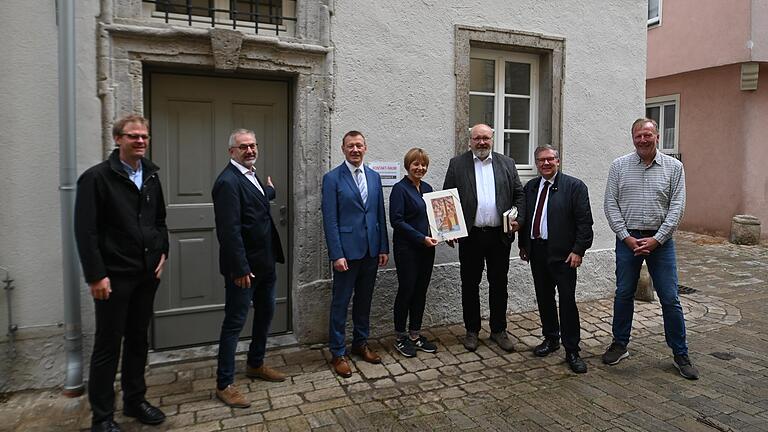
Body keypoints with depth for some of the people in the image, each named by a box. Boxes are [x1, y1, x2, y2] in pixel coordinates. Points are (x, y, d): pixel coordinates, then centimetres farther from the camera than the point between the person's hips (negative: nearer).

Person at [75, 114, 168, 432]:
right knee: (108, 346, 5)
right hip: (114, 276, -5)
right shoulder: (96, 177, -9)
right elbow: (85, 231, -12)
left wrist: (162, 252, 4)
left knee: (138, 340, 16)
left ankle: (135, 400, 32)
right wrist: (96, 275, -16)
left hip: (147, 274, 6)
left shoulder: (151, 176, 9)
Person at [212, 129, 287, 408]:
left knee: (265, 312, 21)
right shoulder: (228, 181, -19)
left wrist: (268, 191, 28)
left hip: (264, 263, 10)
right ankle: (224, 385, 14)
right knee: (234, 323, 1)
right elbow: (229, 230, -24)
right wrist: (240, 269, -24)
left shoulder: (250, 176, 11)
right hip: (244, 267, -10)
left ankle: (255, 365, 39)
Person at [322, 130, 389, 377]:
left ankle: (361, 343, 33)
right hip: (347, 251, -5)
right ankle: (338, 353, 17)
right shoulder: (332, 178, -6)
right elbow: (330, 220, -10)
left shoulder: (374, 177, 9)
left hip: (371, 250, 5)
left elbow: (380, 215, 11)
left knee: (364, 300, 16)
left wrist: (384, 248, 7)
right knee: (340, 303, 4)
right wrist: (336, 254, -15)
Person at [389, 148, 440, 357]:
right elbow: (396, 221, -16)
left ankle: (415, 334, 24)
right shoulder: (400, 189, -9)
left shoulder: (427, 188, 13)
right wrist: (422, 238, -20)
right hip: (407, 248, -7)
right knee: (406, 290, 1)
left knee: (421, 291, 11)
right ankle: (400, 337, 16)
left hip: (426, 248, 7)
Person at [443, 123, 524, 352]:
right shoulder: (457, 164, 2)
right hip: (470, 236, -1)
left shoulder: (507, 163, 8)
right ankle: (472, 330, 23)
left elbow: (519, 195, 9)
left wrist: (518, 219, -7)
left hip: (500, 235, 2)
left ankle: (499, 330, 25)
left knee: (499, 284, 10)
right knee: (470, 284, 9)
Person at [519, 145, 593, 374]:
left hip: (562, 253, -5)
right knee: (544, 298, 14)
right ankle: (550, 338, 30)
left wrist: (578, 250, -13)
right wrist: (523, 245, 13)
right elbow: (524, 217, 17)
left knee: (567, 301, -2)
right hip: (536, 251, 5)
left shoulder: (574, 186, -5)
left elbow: (584, 221, -8)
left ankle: (572, 350, 8)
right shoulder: (530, 187, 12)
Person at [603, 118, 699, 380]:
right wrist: (627, 237, -9)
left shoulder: (674, 167, 1)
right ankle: (620, 345, 25)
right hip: (627, 238, 1)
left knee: (670, 299, 3)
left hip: (660, 240, 0)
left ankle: (681, 355, 18)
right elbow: (611, 204, -1)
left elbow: (677, 207, -3)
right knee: (623, 294, 9)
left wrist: (656, 239, -11)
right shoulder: (619, 166, 2)